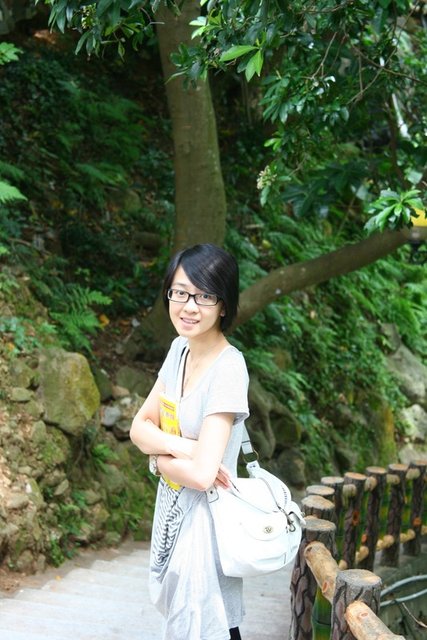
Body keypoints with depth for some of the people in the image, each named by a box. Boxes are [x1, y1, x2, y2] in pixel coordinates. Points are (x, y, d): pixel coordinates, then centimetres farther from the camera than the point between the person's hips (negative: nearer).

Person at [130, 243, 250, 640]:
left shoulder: (228, 369, -22)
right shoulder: (180, 349, 3)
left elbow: (202, 474, -27)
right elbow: (140, 427, 3)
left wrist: (159, 455, -8)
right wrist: (180, 447, -17)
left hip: (203, 519, -8)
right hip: (172, 510, 8)